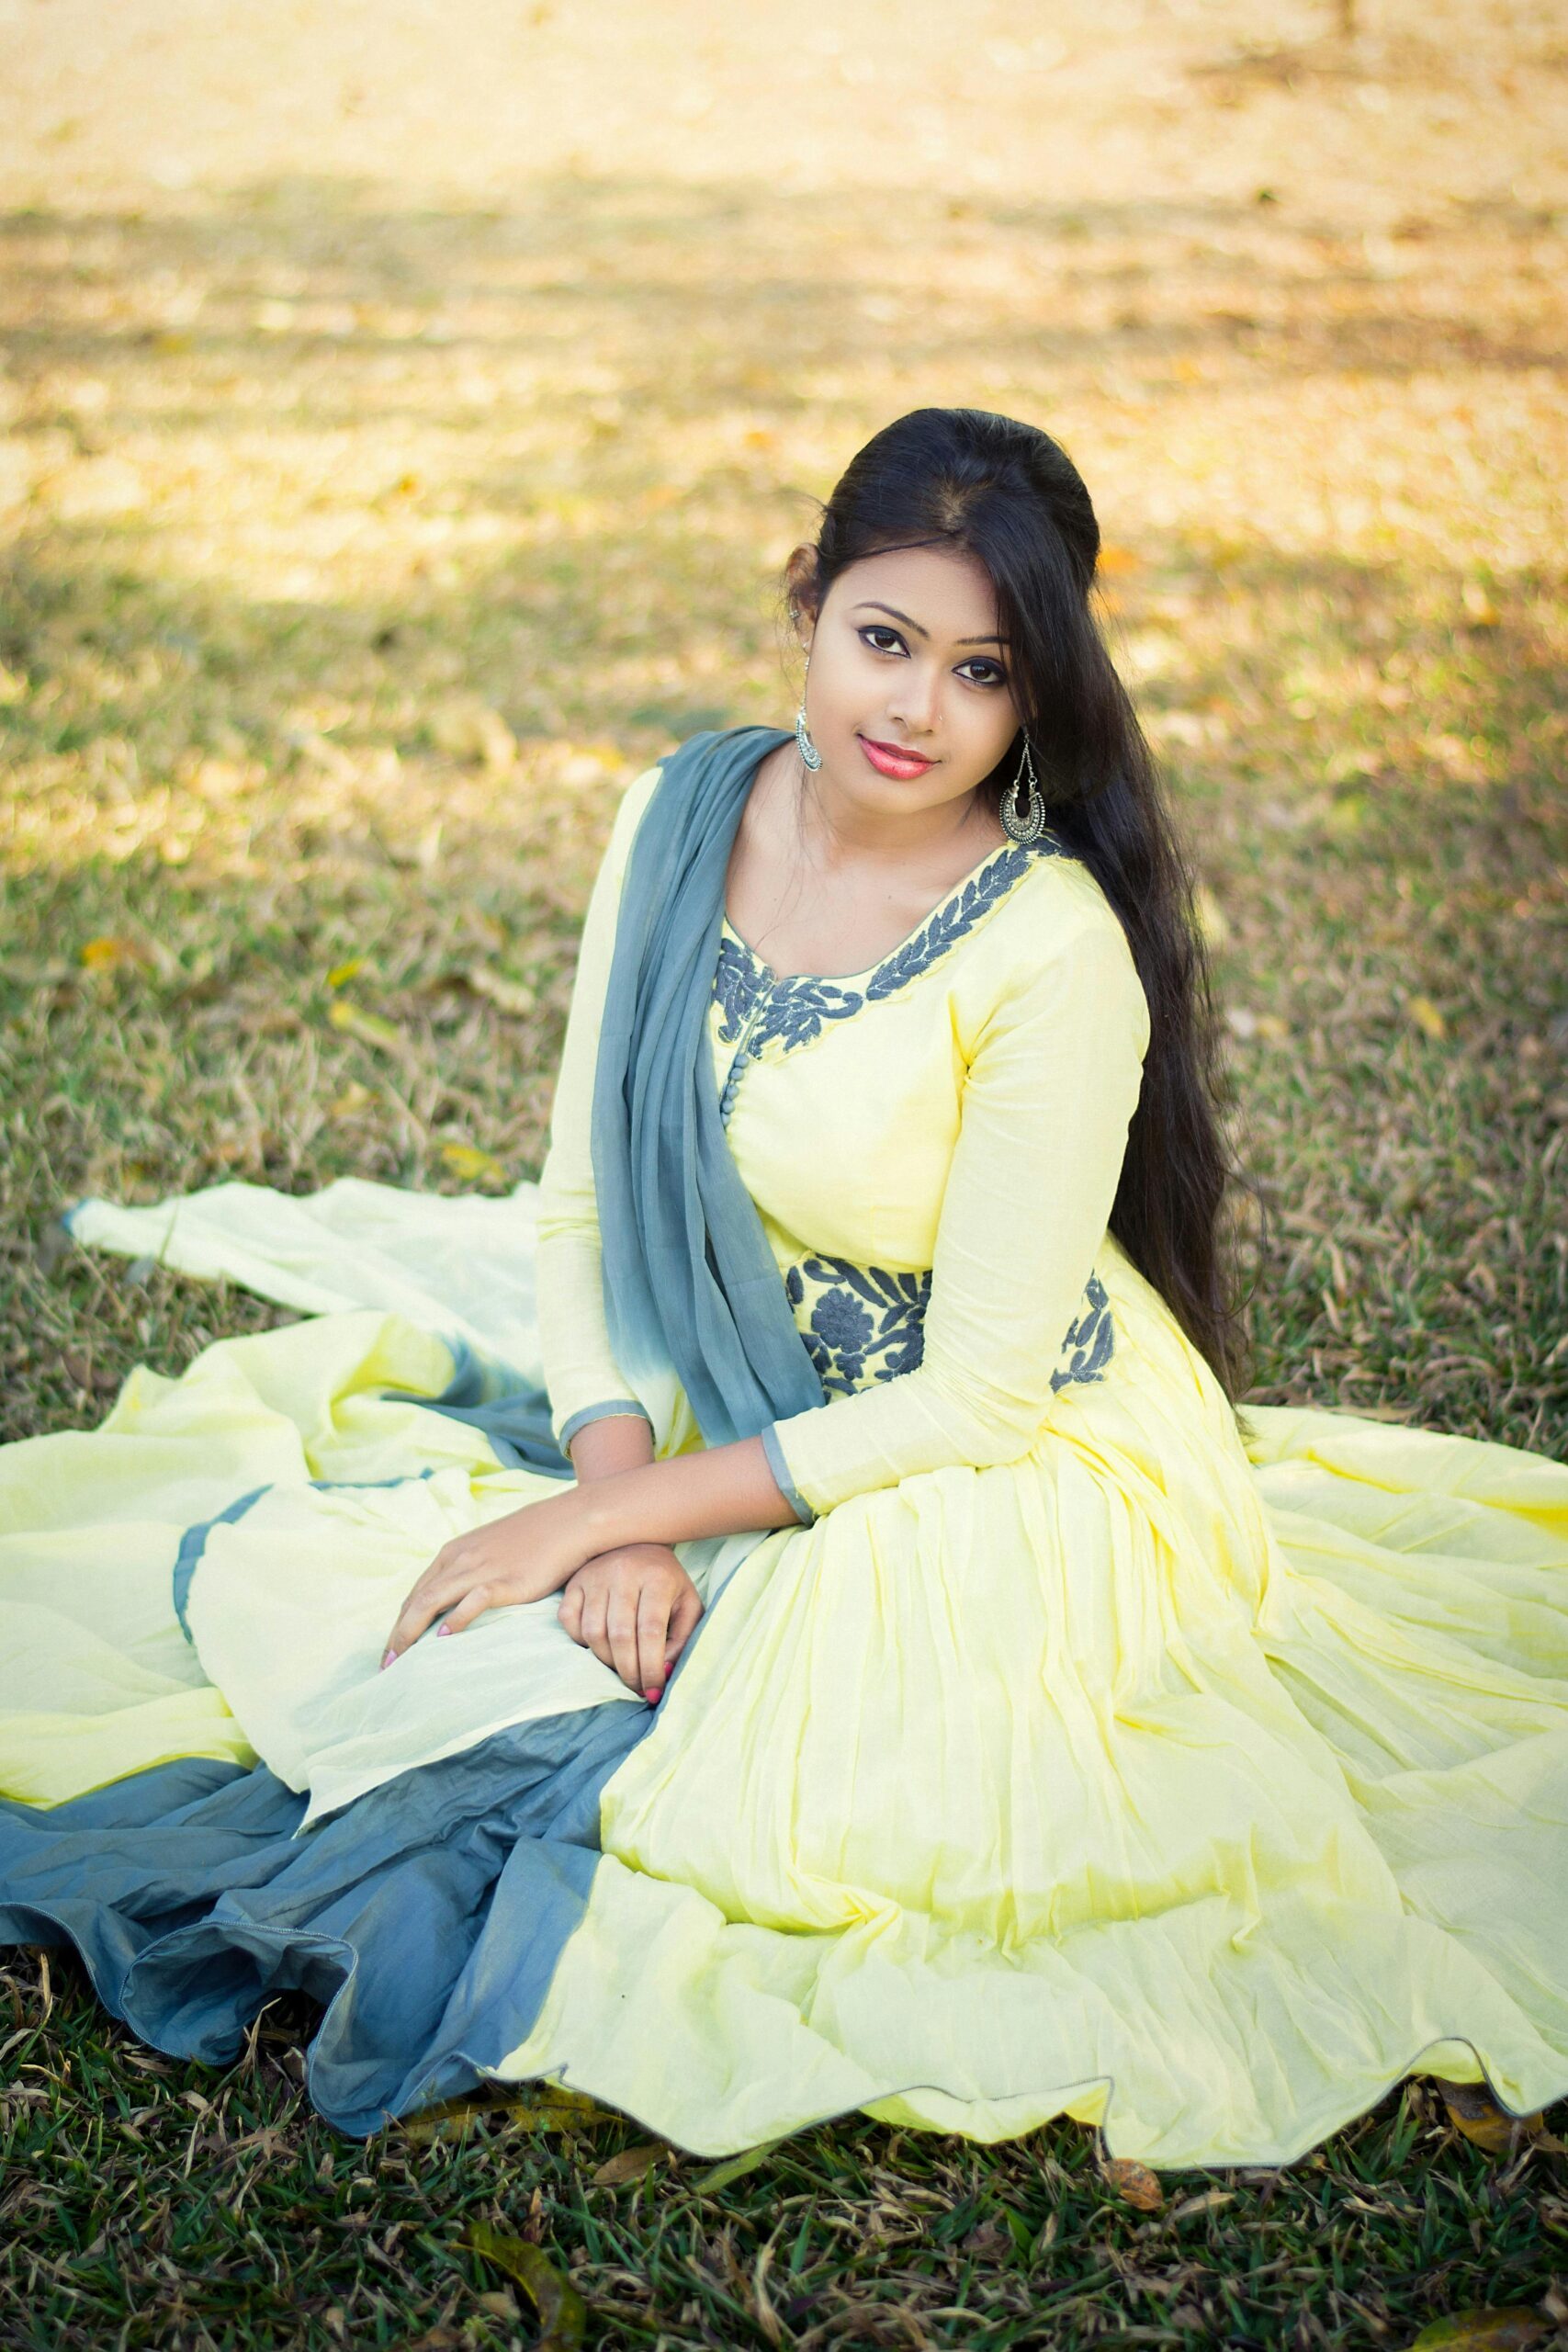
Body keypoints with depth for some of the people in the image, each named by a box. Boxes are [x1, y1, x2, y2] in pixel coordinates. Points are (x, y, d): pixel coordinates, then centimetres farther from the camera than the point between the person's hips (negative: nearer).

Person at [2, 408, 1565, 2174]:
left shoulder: (1057, 949, -24)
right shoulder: (680, 819, -7)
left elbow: (979, 1392, -21)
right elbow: (586, 1199, -2)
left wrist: (607, 1515, -20)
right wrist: (619, 1499, -17)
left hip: (1007, 1484, -5)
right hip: (703, 1419, 6)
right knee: (276, 1567, -4)